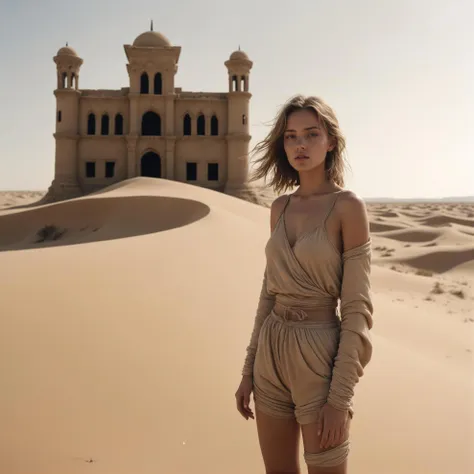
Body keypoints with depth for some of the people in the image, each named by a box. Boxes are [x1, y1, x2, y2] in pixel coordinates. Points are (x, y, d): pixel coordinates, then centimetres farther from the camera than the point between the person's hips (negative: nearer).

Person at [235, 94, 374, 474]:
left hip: (320, 357, -6)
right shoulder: (280, 208, 7)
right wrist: (249, 370, 11)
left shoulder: (349, 206, -11)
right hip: (272, 355, 6)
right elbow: (270, 291, 11)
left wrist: (340, 398, -16)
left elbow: (356, 308, -13)